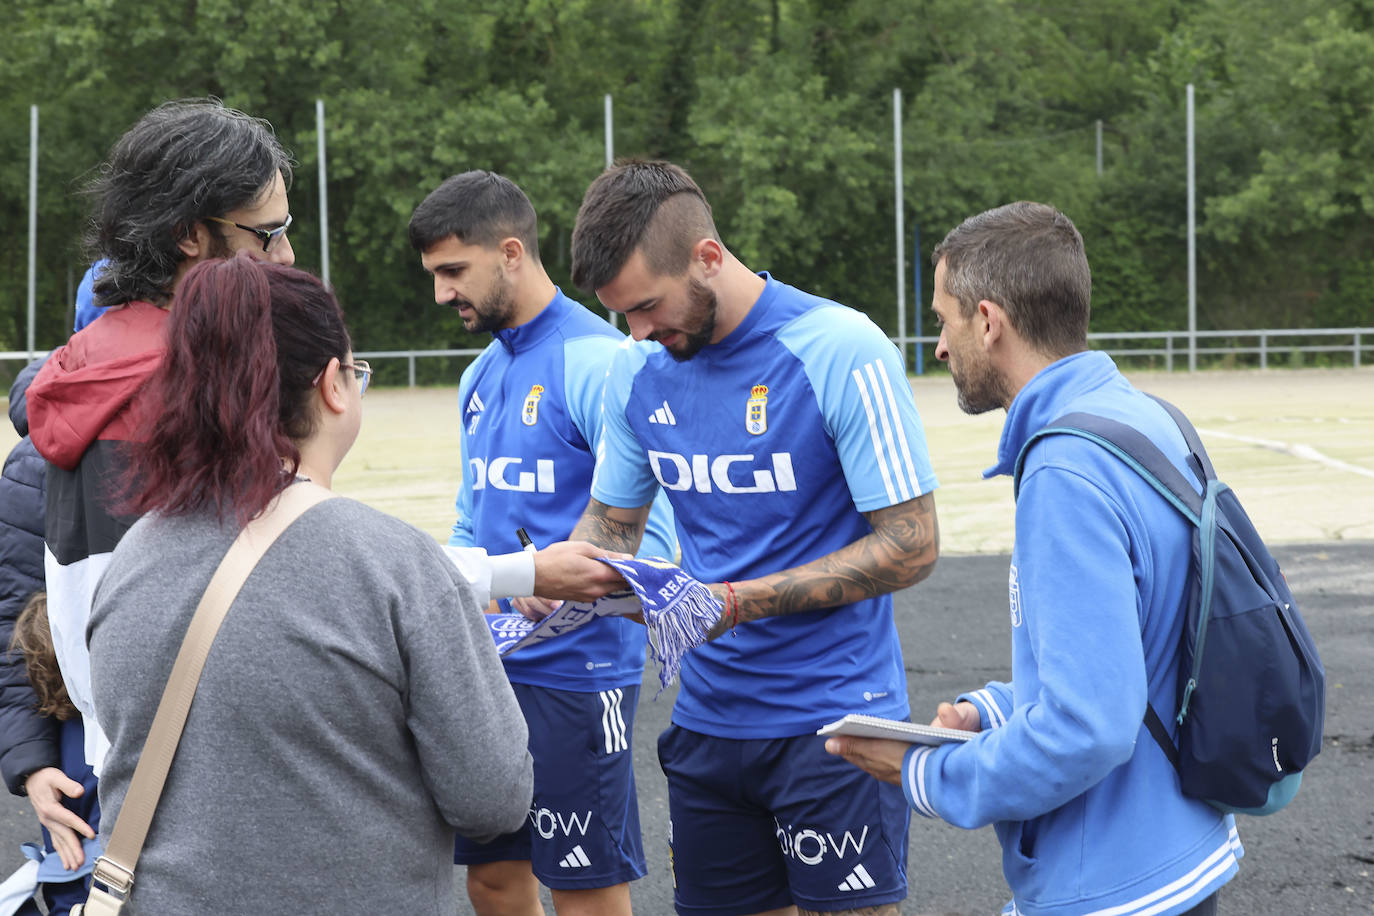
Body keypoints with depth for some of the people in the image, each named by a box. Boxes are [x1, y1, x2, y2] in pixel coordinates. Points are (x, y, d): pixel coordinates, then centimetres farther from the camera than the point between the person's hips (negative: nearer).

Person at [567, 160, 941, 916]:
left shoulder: (841, 352, -14)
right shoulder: (638, 373, 4)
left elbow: (911, 545, -14)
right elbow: (611, 522, 18)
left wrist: (738, 601, -20)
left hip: (832, 718, -5)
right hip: (708, 714, 6)